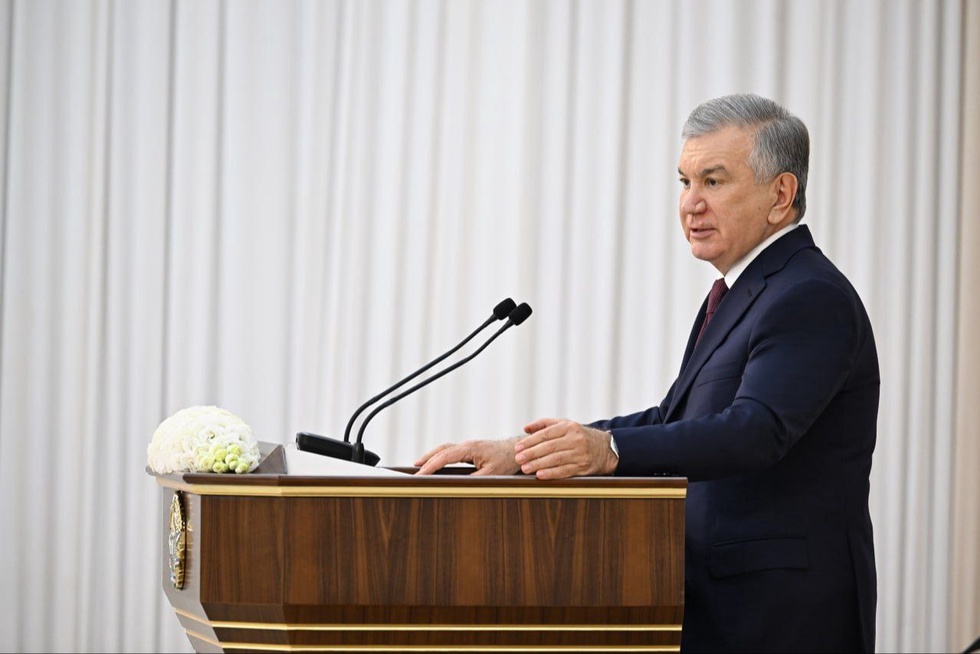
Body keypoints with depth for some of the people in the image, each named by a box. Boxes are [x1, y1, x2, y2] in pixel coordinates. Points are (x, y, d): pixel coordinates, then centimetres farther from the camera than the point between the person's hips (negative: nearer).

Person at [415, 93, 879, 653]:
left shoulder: (811, 297, -13)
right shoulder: (741, 293, 20)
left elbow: (755, 429, -28)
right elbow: (671, 426, 17)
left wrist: (609, 450, -41)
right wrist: (518, 453, 6)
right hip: (722, 608, 9)